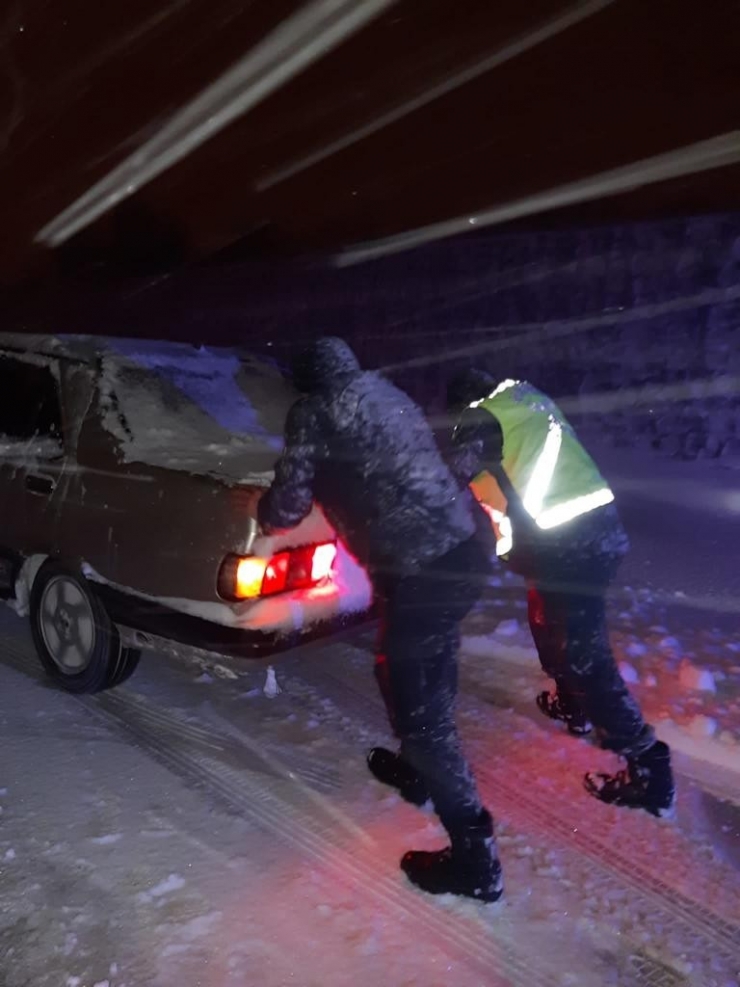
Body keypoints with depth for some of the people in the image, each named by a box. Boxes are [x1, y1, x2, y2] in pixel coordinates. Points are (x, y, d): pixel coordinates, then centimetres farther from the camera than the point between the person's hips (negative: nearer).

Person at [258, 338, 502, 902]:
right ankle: (421, 771, 51)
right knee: (429, 674, 29)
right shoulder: (389, 396, 20)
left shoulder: (315, 412, -2)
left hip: (422, 570, -9)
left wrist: (266, 516, 19)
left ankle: (475, 858, 13)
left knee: (419, 704, 4)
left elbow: (289, 505, -4)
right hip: (468, 547, 9)